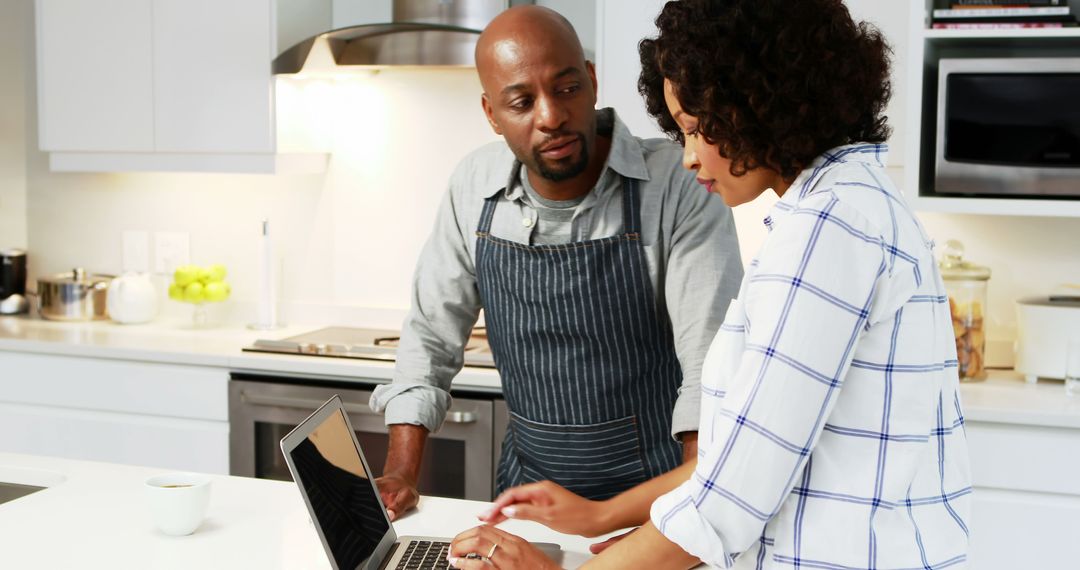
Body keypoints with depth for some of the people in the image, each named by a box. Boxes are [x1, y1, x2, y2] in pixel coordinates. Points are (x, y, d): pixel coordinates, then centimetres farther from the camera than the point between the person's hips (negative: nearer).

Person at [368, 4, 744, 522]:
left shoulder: (679, 186, -16)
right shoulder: (473, 188, -2)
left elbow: (710, 367, -19)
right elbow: (431, 337, 8)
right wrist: (401, 473, 0)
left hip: (653, 490, -4)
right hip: (526, 485, 4)